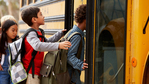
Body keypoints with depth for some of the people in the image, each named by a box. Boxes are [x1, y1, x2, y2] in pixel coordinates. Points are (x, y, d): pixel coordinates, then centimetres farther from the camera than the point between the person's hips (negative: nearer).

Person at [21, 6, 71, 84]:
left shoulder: (38, 33, 14)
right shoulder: (31, 34, -18)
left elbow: (47, 41, 31)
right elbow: (38, 46, -38)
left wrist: (60, 33, 29)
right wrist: (58, 45, -47)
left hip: (36, 72, 10)